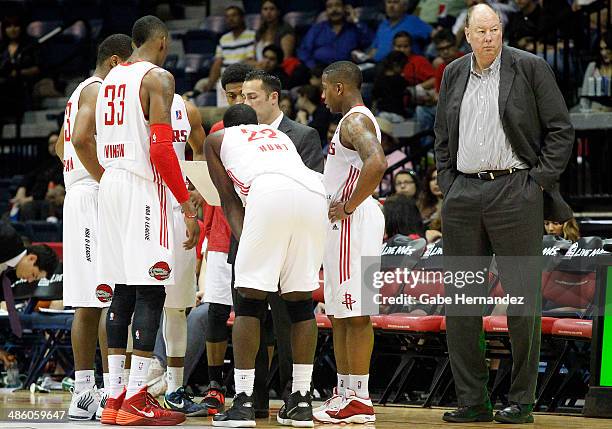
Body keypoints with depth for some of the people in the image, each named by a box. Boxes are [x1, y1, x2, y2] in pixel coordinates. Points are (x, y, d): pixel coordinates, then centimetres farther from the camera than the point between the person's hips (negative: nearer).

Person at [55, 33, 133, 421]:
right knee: (112, 299, -12)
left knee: (88, 304, 9)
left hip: (77, 197, 10)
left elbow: (62, 147, 29)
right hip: (99, 197, -10)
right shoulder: (99, 91, -9)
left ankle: (83, 392, 9)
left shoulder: (82, 92, 22)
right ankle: (112, 393, -15)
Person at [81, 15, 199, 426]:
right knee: (151, 294, -7)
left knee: (123, 292, 11)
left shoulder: (111, 78, 17)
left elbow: (84, 140, 18)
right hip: (145, 189, -8)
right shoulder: (158, 77, -8)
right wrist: (187, 206, -14)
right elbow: (161, 147, -16)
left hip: (111, 189, 8)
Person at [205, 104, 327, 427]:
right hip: (315, 192, 5)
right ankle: (301, 401, 13)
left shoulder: (218, 138, 29)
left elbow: (229, 200, 20)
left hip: (271, 193, -5)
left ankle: (243, 402, -3)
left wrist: (243, 239, 13)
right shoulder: (279, 135, 41)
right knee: (301, 301, 13)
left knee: (249, 301, 1)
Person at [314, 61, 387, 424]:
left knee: (355, 313, -10)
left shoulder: (355, 121, -14)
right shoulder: (356, 120, 20)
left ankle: (359, 399, -9)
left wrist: (348, 206, -22)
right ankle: (345, 392, 16)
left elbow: (377, 164, -31)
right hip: (344, 225, 11)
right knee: (339, 313, 12)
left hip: (353, 222, -11)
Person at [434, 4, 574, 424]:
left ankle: (522, 401, 4)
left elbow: (561, 129, -1)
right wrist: (447, 184, 11)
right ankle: (472, 400, 9)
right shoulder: (454, 74, 13)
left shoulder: (530, 68, -2)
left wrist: (539, 182, -6)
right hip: (463, 195, 5)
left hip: (515, 190, -5)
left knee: (521, 298, -3)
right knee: (460, 299, 3)